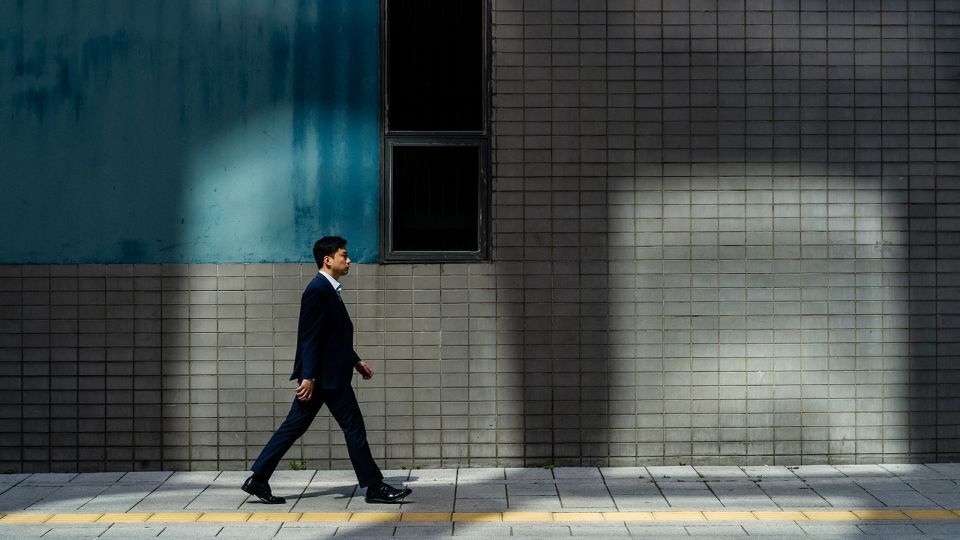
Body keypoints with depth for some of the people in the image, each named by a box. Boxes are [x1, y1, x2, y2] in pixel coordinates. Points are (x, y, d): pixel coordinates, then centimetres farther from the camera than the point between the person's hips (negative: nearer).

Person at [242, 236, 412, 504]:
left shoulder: (327, 289, 16)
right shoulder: (318, 290, -16)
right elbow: (310, 337, -20)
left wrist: (355, 361, 21)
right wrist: (309, 376, -22)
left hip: (319, 375, 10)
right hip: (326, 375, -10)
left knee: (294, 426, 10)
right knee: (354, 427, -2)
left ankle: (258, 479, 12)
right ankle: (374, 487, 6)